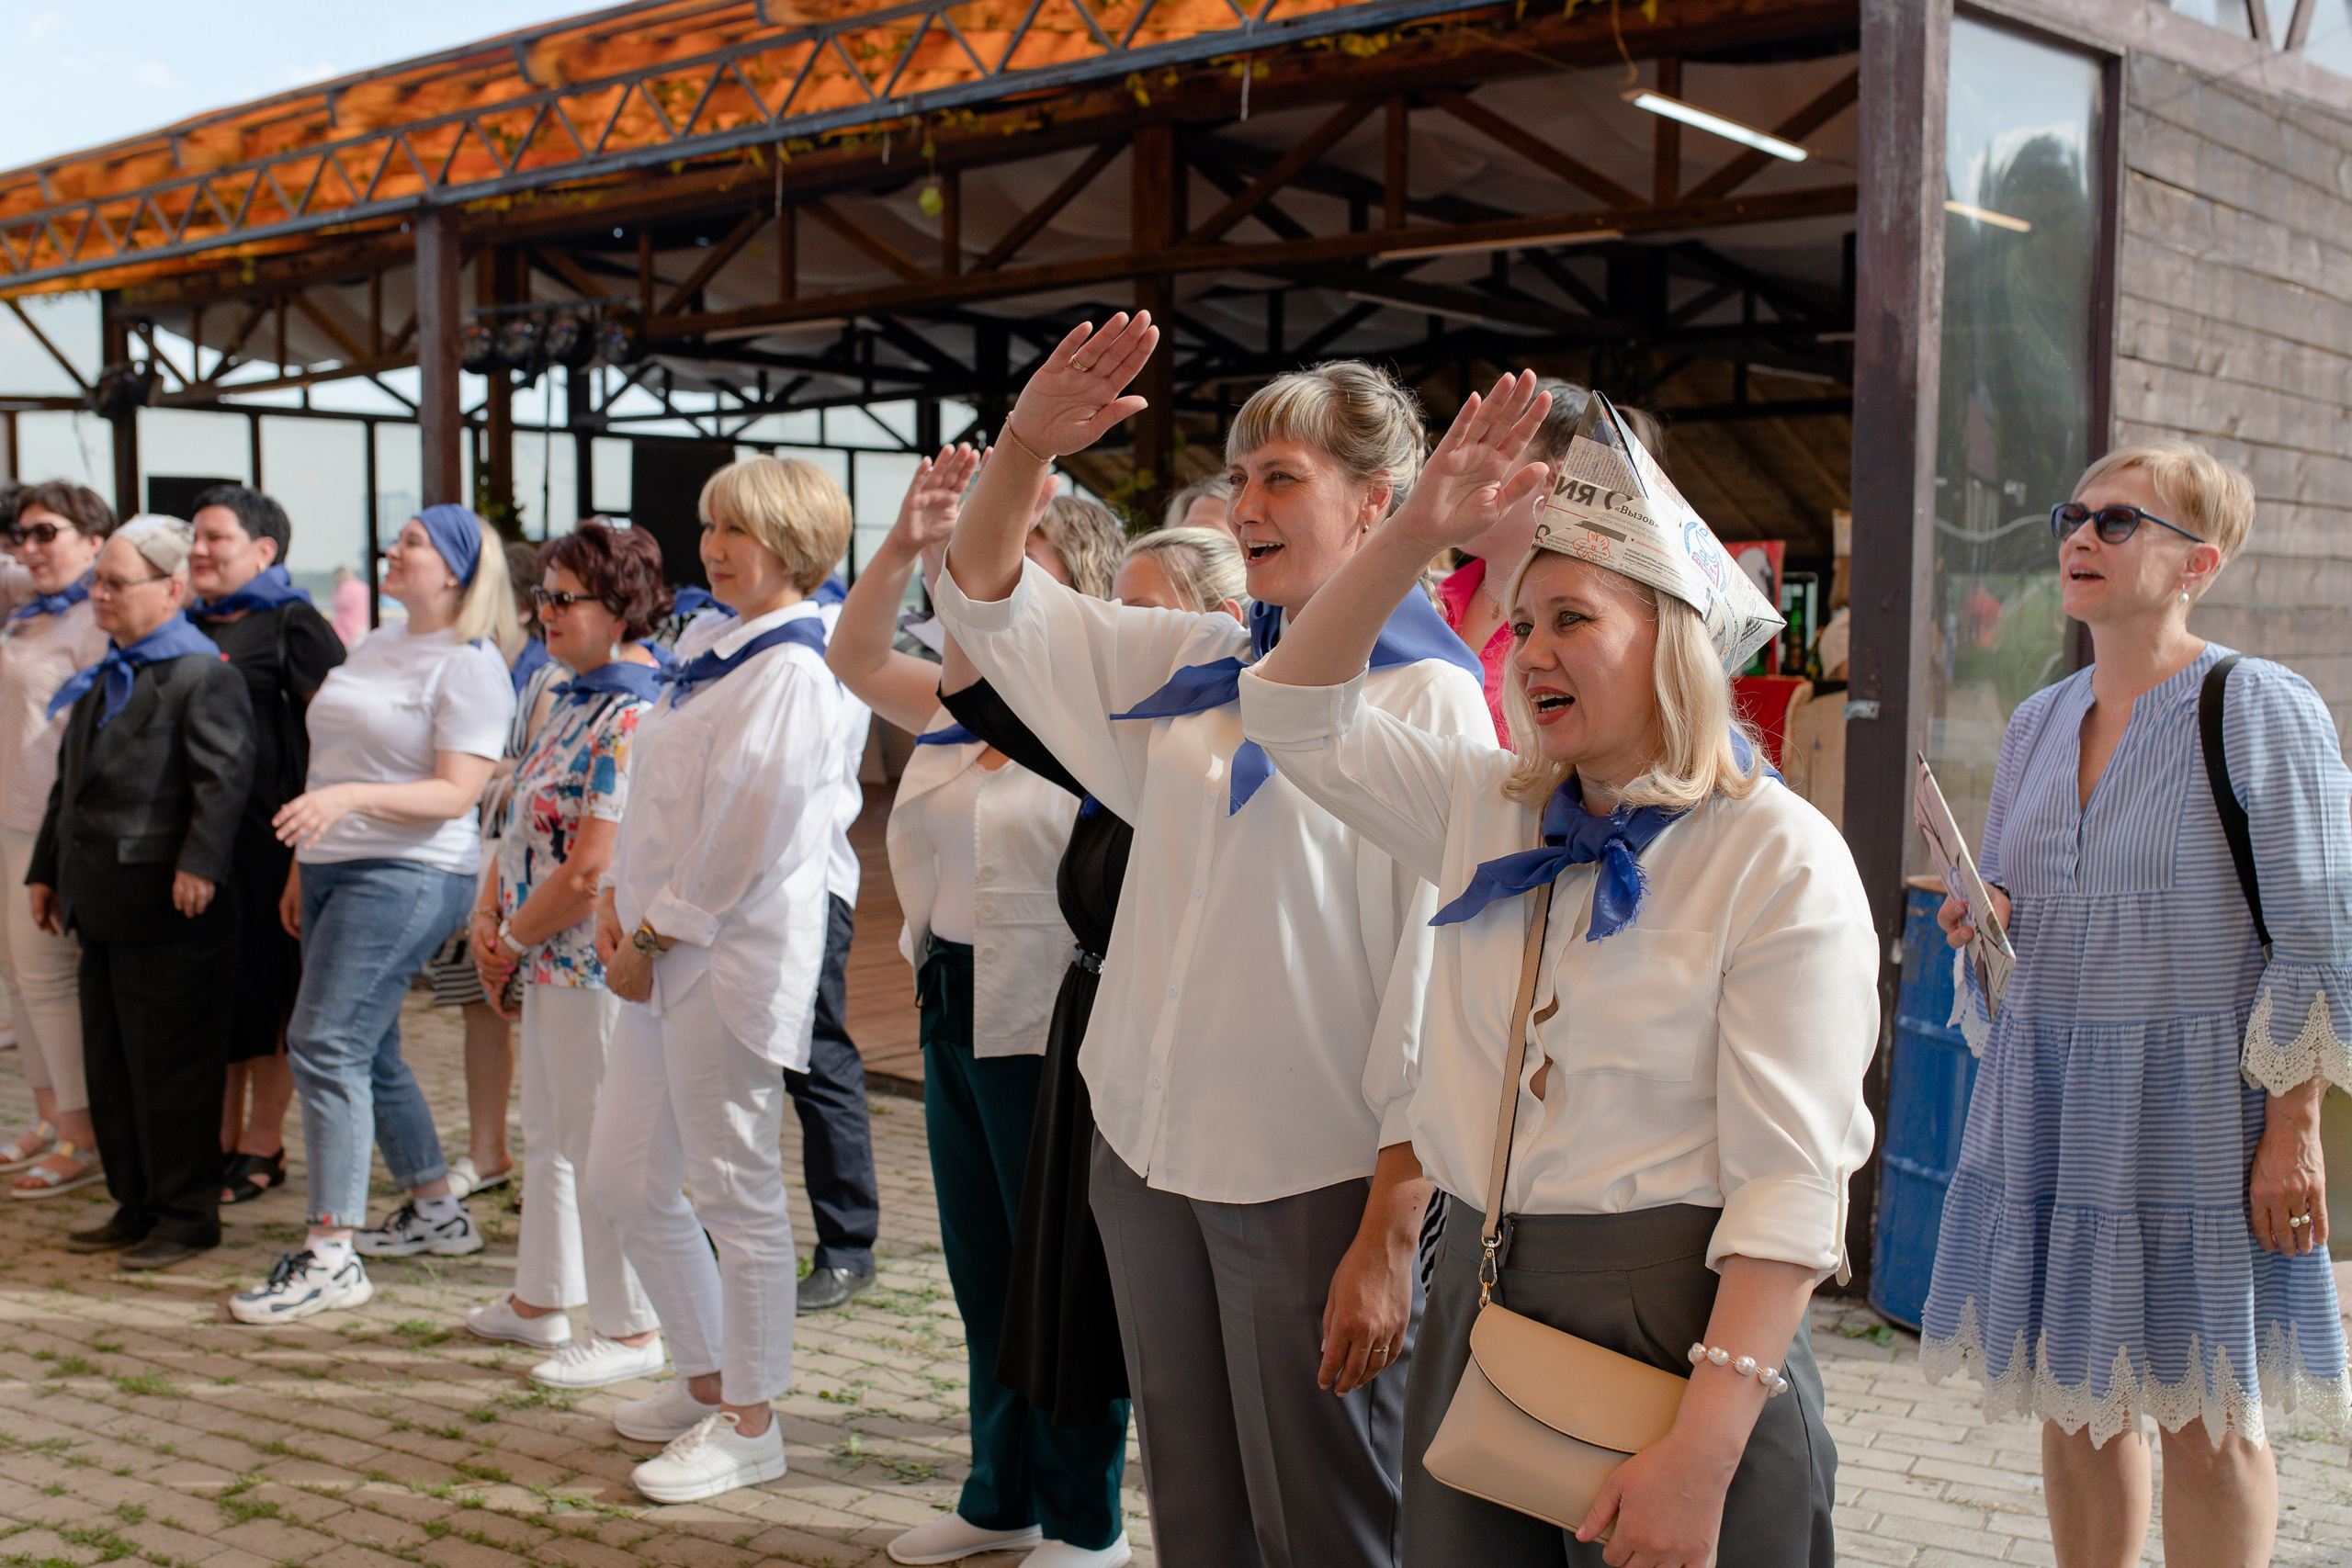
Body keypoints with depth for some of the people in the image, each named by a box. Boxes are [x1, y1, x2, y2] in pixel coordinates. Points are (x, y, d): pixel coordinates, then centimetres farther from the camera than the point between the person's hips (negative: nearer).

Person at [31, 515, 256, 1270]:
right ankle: (137, 1205, 26)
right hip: (102, 905, 9)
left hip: (168, 909, -9)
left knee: (170, 1068, -1)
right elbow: (68, 782, 25)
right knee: (110, 1066, 15)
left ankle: (187, 1214, 10)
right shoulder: (103, 677, 18)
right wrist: (47, 869, 24)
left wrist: (199, 864, -29)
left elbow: (224, 777, -21)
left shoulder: (203, 675, -11)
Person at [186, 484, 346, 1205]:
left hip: (265, 830, -7)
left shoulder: (292, 624, -5)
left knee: (263, 980, 1)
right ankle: (219, 1138, 20)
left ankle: (262, 1145, 11)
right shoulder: (189, 626, 17)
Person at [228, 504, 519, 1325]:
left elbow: (455, 794, -17)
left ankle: (331, 1256, -9)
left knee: (325, 1043, -14)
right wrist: (303, 865, 20)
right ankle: (437, 1212, 27)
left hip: (406, 876, -9)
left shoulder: (470, 666, -10)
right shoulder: (376, 646, 17)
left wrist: (350, 797, -29)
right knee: (368, 1050, 13)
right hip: (333, 868, 9)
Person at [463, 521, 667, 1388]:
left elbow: (589, 871, -24)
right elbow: (526, 826, 17)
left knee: (600, 1146, 0)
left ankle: (631, 1331, 13)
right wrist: (486, 917, 5)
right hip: (552, 958, 10)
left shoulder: (632, 720, -21)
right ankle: (540, 1300, 36)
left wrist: (513, 940, -11)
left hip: (595, 959, -10)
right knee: (548, 1136, 20)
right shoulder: (572, 700, 11)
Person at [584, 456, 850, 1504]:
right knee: (625, 1181, 15)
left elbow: (743, 828, -19)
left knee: (736, 1194, 1)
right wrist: (618, 899, 6)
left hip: (733, 955, -10)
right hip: (664, 948, 10)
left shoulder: (792, 669, -15)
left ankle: (749, 1424, 16)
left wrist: (655, 936, -12)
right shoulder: (708, 644, 14)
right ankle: (706, 1381, 32)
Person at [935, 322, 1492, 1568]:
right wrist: (1025, 446, -5)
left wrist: (1389, 1240, -18)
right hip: (1147, 1150, 6)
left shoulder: (1428, 697, -11)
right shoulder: (1196, 665, 8)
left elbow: (1439, 985, -15)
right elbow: (990, 606, 14)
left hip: (1309, 1182, -6)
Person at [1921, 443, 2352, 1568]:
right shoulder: (2036, 723, 10)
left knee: (2205, 1413, 3)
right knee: (2071, 1391, 12)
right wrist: (1983, 918, -3)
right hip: (2046, 1097, 6)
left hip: (2194, 1098, -6)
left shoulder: (2260, 708, -8)